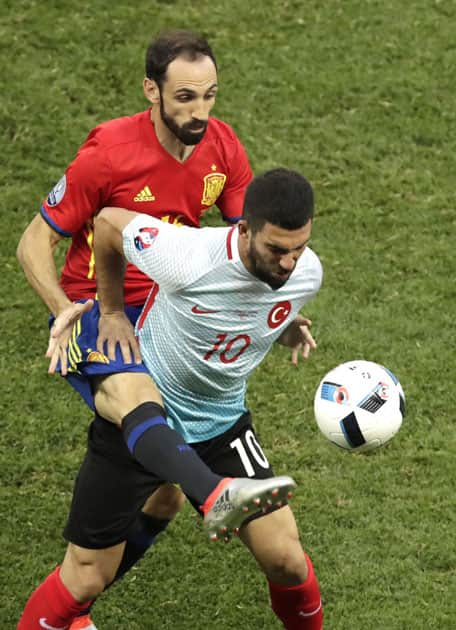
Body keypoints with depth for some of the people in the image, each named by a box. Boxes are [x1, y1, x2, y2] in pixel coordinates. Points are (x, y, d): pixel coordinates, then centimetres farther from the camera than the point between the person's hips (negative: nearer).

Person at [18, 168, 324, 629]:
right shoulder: (187, 259, -34)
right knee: (86, 580, 2)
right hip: (137, 427, -4)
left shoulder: (306, 273, -16)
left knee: (286, 562, -1)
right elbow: (108, 221, -11)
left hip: (221, 426, 4)